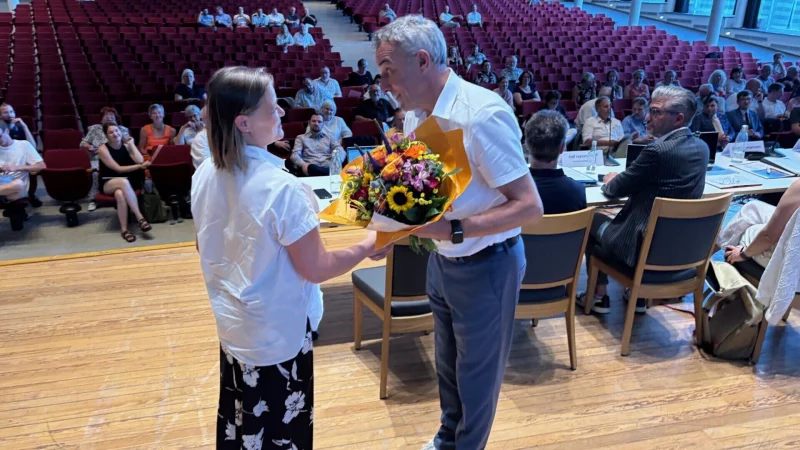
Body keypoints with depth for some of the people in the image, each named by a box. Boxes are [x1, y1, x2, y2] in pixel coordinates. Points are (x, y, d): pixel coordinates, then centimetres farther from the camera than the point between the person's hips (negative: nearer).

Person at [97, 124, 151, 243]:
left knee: (120, 194, -38)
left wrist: (131, 144, -7)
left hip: (126, 183, 2)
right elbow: (118, 169, -15)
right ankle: (140, 218, -42)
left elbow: (140, 161, -14)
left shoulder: (126, 146, 3)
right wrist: (139, 166, -20)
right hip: (108, 184, -2)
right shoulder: (103, 149, -8)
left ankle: (124, 229, -37)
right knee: (124, 181, -39)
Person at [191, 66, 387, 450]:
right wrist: (366, 247, -6)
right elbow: (316, 268, -21)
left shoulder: (205, 175, -6)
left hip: (232, 324, 7)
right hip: (276, 333, -7)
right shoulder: (281, 187, -28)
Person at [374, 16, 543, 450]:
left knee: (477, 374, 13)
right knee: (446, 363, 25)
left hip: (485, 266, -7)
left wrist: (454, 230, -35)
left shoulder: (482, 115, -27)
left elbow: (530, 206, -27)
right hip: (441, 260, 8)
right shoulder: (416, 112, -2)